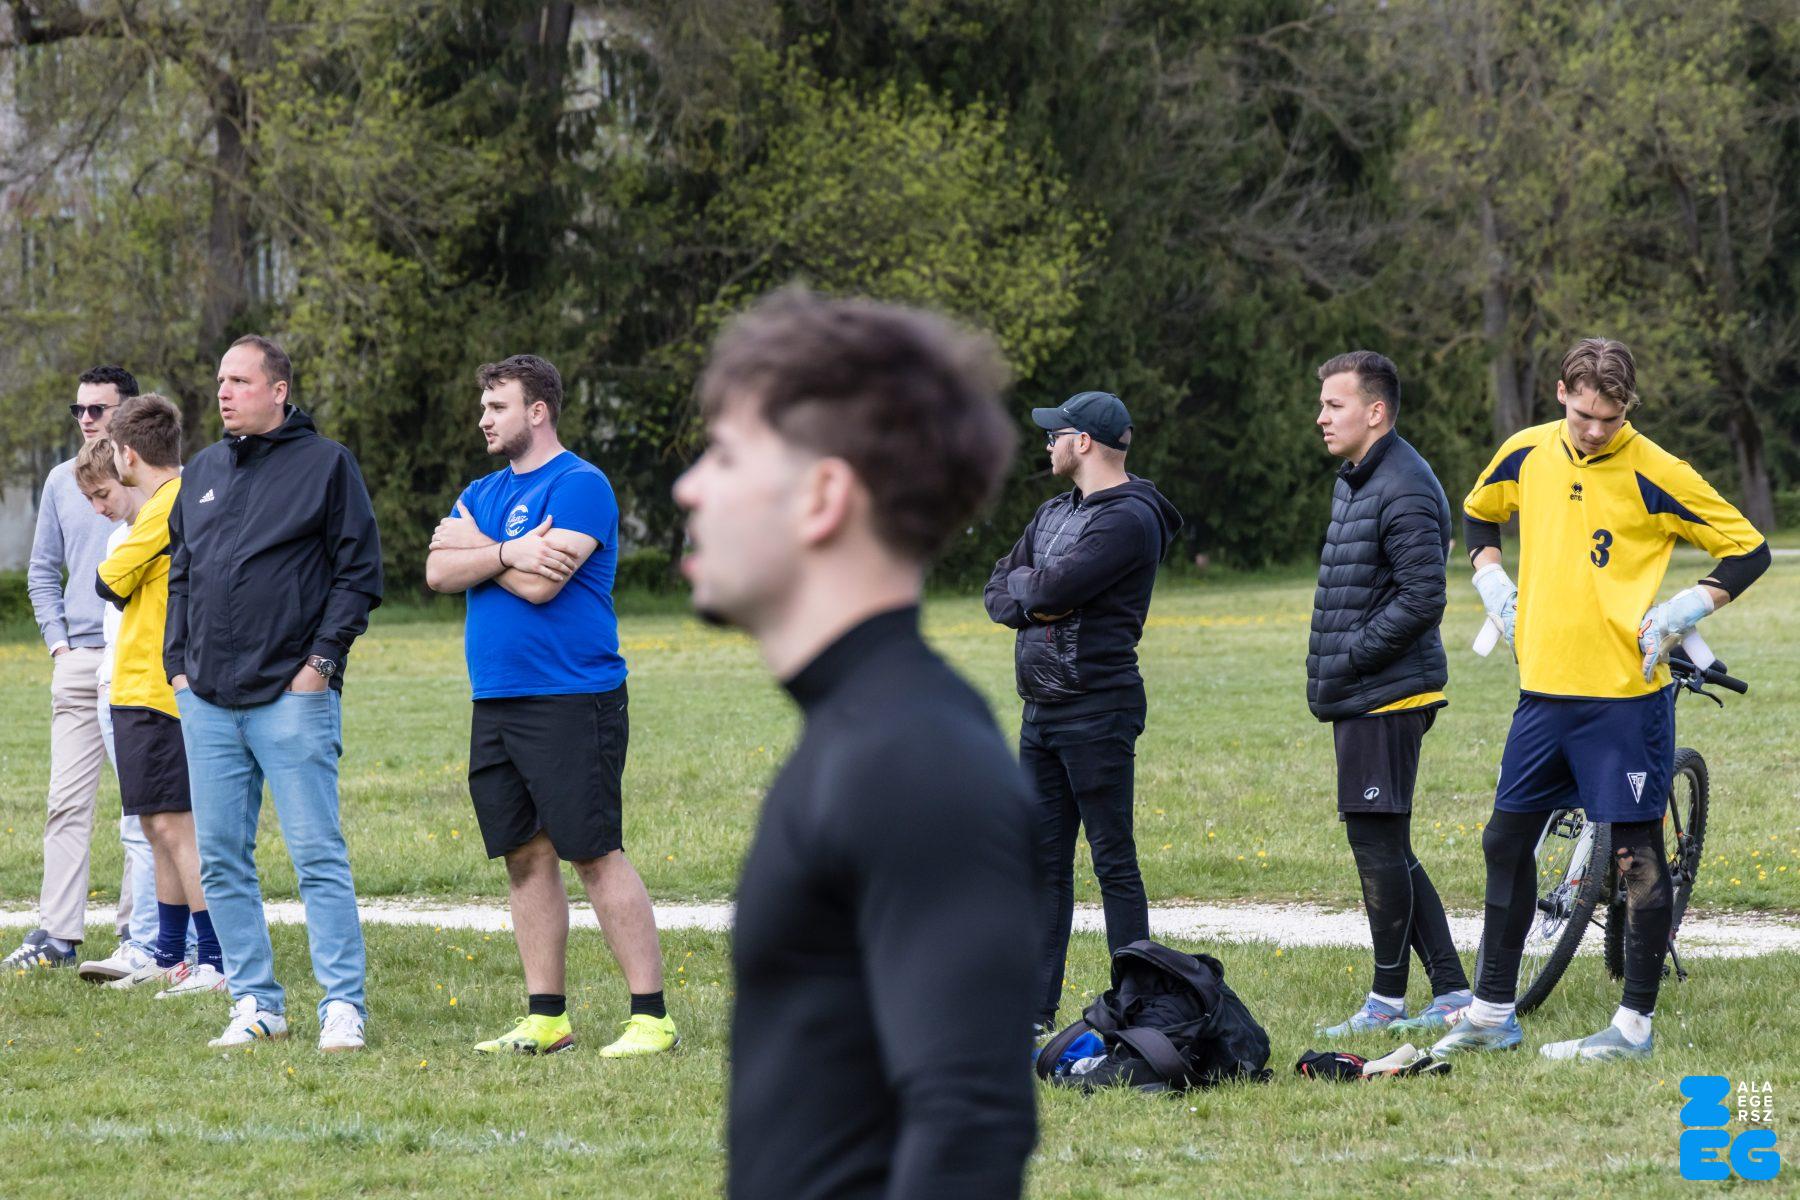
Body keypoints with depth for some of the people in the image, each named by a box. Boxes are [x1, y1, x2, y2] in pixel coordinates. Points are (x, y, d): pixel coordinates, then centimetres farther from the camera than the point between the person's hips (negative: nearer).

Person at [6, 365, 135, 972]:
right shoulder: (62, 481, 12)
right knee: (67, 803, -2)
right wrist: (59, 644, 7)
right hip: (78, 663, 3)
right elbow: (43, 572, 19)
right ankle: (56, 934, -3)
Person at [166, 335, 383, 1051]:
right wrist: (177, 663, 10)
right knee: (220, 859, 5)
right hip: (206, 699, 6)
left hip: (292, 697, -6)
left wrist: (322, 658, -11)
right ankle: (256, 1004, 12)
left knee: (318, 855, -7)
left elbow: (359, 573, -3)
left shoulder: (325, 465, 0)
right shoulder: (202, 472, 17)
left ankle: (343, 1005, -4)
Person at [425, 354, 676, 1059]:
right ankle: (546, 1018, 14)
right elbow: (438, 572, 3)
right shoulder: (481, 494, 18)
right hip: (496, 703, 8)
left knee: (596, 854, -10)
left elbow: (541, 583, -17)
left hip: (571, 701, -8)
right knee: (526, 856, 9)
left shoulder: (579, 486, -7)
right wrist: (509, 554, -12)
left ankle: (650, 1017, -8)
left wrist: (478, 547, -2)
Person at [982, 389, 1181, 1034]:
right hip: (1041, 709, 9)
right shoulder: (1054, 513, 18)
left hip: (1098, 709, -9)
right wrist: (1030, 602, -7)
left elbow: (1052, 587, -20)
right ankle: (1035, 1006, 13)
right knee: (1044, 861, 10)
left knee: (1113, 861, -5)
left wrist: (1023, 583, 1)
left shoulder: (1129, 519, -12)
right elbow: (997, 593, 14)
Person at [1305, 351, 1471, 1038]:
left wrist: (1349, 657, -17)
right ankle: (1452, 992, 14)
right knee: (1385, 849, 11)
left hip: (1386, 697, -10)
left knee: (1378, 841, -5)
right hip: (1360, 697, 10)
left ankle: (1388, 1000, 4)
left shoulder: (1404, 491, -16)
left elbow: (1422, 598, -22)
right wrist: (1330, 673, 14)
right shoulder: (1354, 480, 16)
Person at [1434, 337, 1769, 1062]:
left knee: (1637, 855, -2)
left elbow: (1748, 549, -6)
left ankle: (1634, 1025, 4)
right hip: (1544, 688, 6)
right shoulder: (1527, 455, 4)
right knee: (1507, 840, 11)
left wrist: (1681, 613, -15)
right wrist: (1491, 580, 10)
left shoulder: (1653, 474, -11)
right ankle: (1492, 1013, 21)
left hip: (1625, 695, -6)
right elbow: (1478, 512, 25)